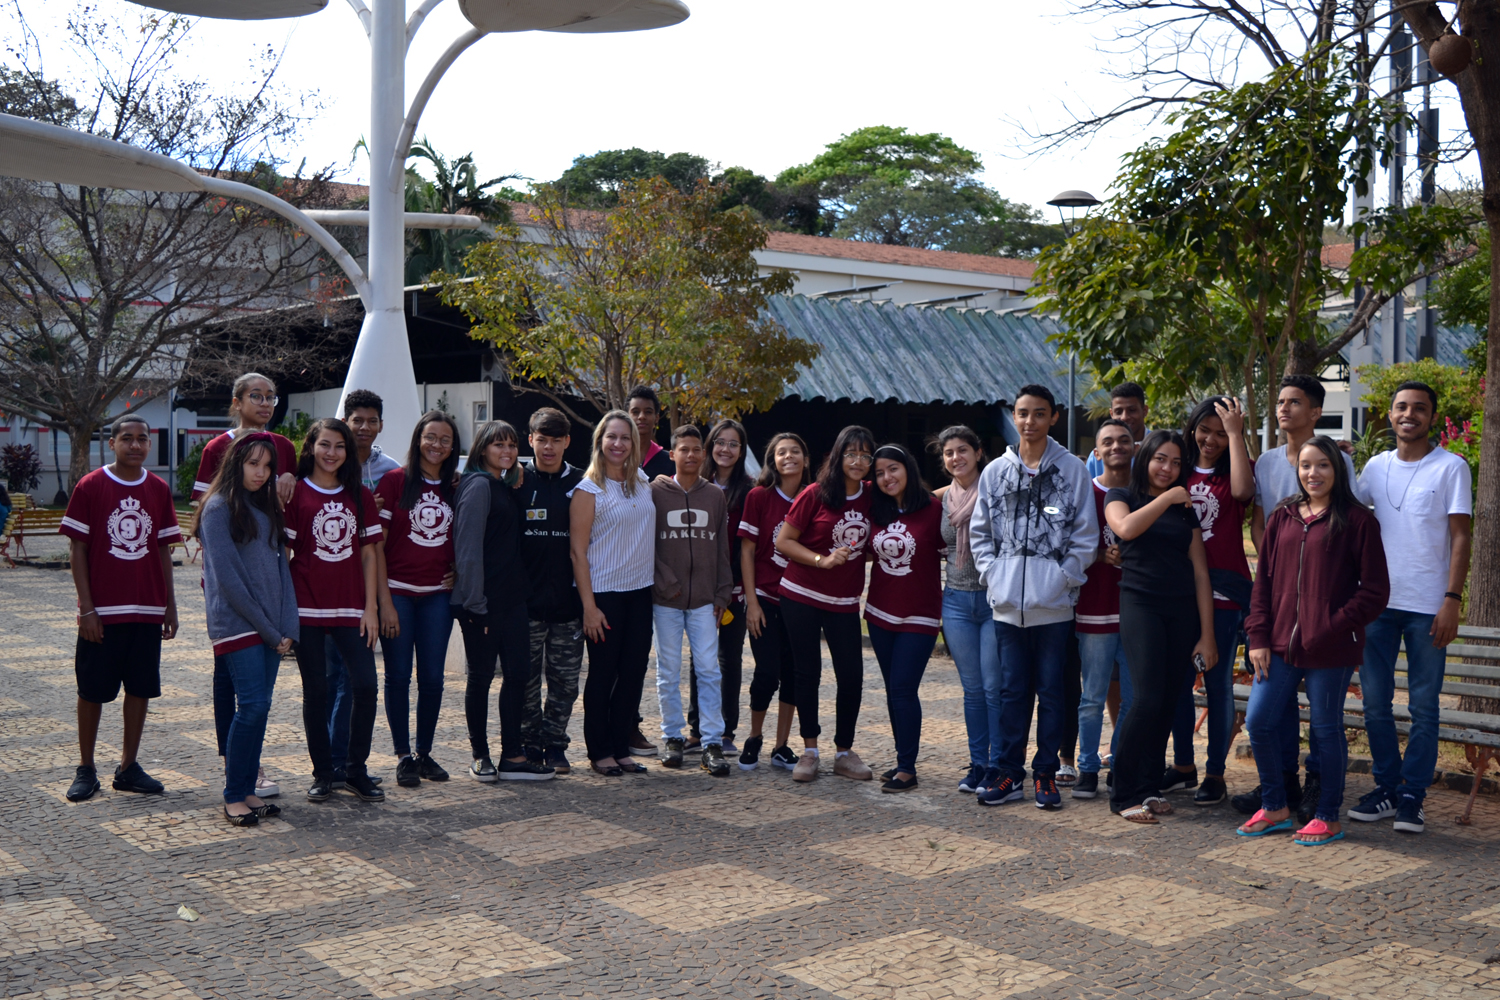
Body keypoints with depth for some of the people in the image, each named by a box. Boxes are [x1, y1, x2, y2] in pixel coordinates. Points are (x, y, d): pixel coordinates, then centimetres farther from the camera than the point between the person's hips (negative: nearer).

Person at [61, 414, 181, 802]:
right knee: (92, 690, 4)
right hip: (103, 611, -3)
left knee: (141, 689, 7)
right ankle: (85, 769, 17)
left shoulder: (159, 490, 5)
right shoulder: (90, 486, -5)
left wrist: (170, 605, 8)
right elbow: (77, 549, -5)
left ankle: (128, 766, 18)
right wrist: (87, 607, -10)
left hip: (148, 610, 3)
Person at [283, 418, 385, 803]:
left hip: (351, 608, 2)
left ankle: (356, 771, 9)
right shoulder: (296, 493, -1)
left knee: (365, 685, -6)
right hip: (307, 608, -2)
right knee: (316, 690, 5)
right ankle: (323, 773, 17)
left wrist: (370, 606, 3)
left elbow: (368, 554, 9)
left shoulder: (361, 495, 9)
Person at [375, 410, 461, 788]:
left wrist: (459, 572, 3)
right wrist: (384, 599, -11)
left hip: (438, 595, 3)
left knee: (432, 678, 5)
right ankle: (403, 756, 12)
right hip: (398, 591, -3)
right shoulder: (395, 480, -4)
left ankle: (425, 753, 18)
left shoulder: (456, 488, 8)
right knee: (399, 676, 2)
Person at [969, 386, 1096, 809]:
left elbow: (1085, 536, 1)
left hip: (1053, 602, -2)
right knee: (1012, 689, 8)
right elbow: (979, 531, 13)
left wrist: (1064, 578, -6)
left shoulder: (1073, 470, 1)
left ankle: (1046, 773, 14)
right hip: (1007, 600, 2)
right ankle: (1010, 773, 15)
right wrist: (991, 573, 1)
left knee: (1051, 690, 4)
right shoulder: (995, 471, 9)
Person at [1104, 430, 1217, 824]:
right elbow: (1125, 528, -17)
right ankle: (1124, 795, -6)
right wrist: (1166, 498, -10)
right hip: (1140, 604, -4)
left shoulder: (1186, 509, 17)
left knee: (1169, 702, 2)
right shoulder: (1121, 496, 7)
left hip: (1183, 610, 4)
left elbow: (1200, 572, 12)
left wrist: (1207, 635, 6)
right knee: (1147, 698, -15)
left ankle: (1148, 787, 14)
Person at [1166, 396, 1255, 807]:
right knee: (1178, 679, 10)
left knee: (1218, 682, 1)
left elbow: (1243, 491, -24)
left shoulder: (1232, 469, 0)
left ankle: (1215, 774, 10)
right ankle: (1183, 765, 23)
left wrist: (1235, 433, -18)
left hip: (1223, 590, -4)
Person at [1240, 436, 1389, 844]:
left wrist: (1335, 626, -15)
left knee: (1326, 729, 5)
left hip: (1331, 649, -5)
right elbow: (1263, 581, 11)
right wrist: (1258, 636, 4)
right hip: (1280, 644, 5)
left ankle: (1328, 818, 20)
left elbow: (1374, 590, -6)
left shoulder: (1357, 520, -4)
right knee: (1258, 722, 4)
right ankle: (1274, 809, 22)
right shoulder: (1282, 517, 10)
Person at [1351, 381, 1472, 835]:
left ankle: (1412, 796, 8)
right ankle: (1387, 786, 17)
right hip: (1377, 602, 4)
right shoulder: (1375, 467, 12)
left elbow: (1461, 537, -3)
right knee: (1374, 702, 6)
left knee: (1423, 706, 0)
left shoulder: (1451, 467, 1)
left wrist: (1452, 600, -11)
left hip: (1427, 606, -4)